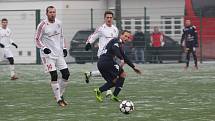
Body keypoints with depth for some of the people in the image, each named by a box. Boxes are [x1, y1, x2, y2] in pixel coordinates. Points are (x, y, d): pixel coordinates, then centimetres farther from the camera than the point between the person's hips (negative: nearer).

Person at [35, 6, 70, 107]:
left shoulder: (58, 23, 6)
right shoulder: (42, 25, -12)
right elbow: (37, 40, -7)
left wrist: (64, 48, 11)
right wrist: (44, 48, -22)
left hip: (58, 53, 6)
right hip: (48, 54, -6)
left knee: (66, 74, 3)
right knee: (54, 76, -12)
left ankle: (60, 95, 20)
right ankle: (58, 99, -3)